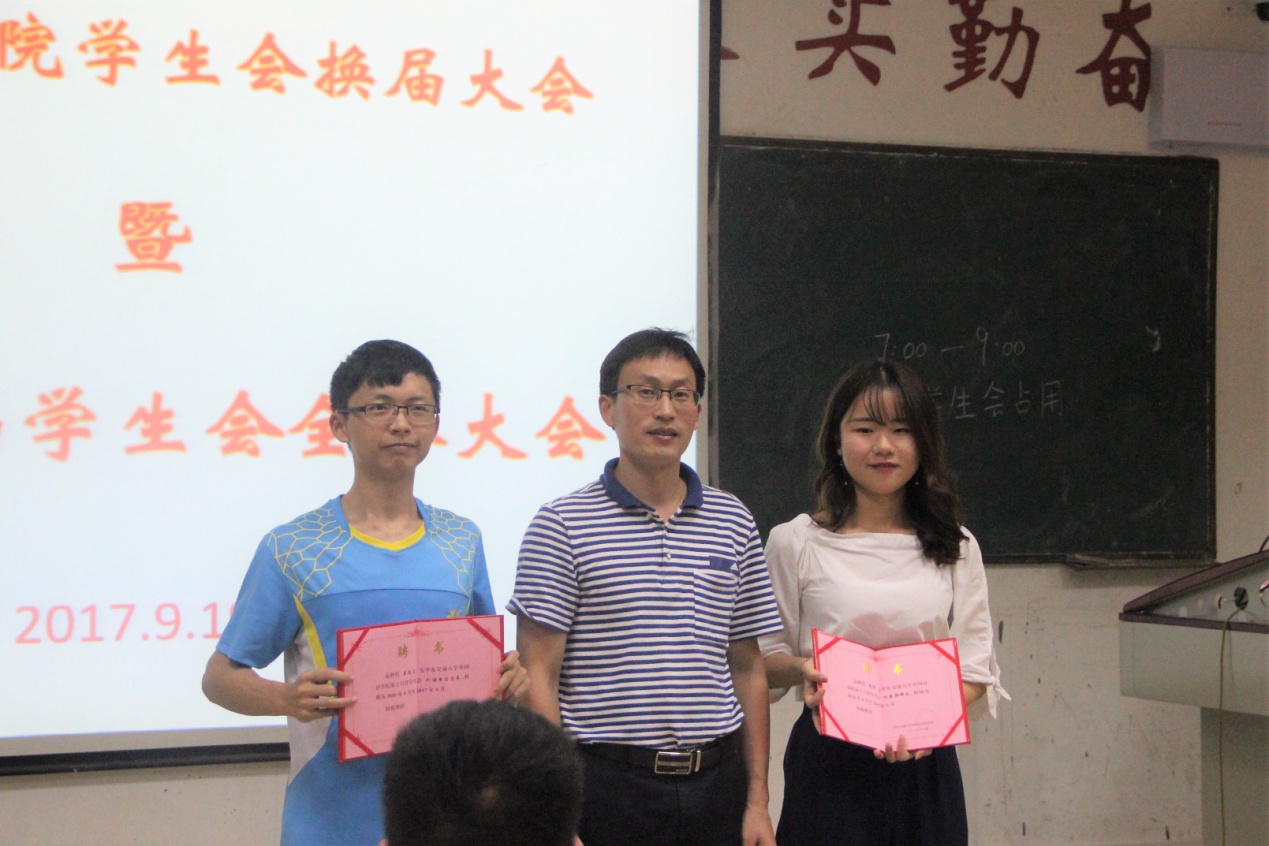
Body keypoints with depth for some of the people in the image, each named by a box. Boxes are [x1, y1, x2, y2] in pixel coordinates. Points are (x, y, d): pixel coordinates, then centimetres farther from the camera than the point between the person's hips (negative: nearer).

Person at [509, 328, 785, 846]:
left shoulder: (734, 523, 9)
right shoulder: (562, 526, -4)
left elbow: (747, 670, 11)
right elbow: (538, 678, -7)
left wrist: (757, 801, 7)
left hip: (716, 782, 4)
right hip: (609, 783, -4)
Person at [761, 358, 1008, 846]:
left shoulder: (955, 548, 8)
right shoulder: (795, 543, 1)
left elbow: (976, 670, 5)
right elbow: (764, 660, 4)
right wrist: (802, 669, -17)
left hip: (925, 767, 2)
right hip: (828, 765, -2)